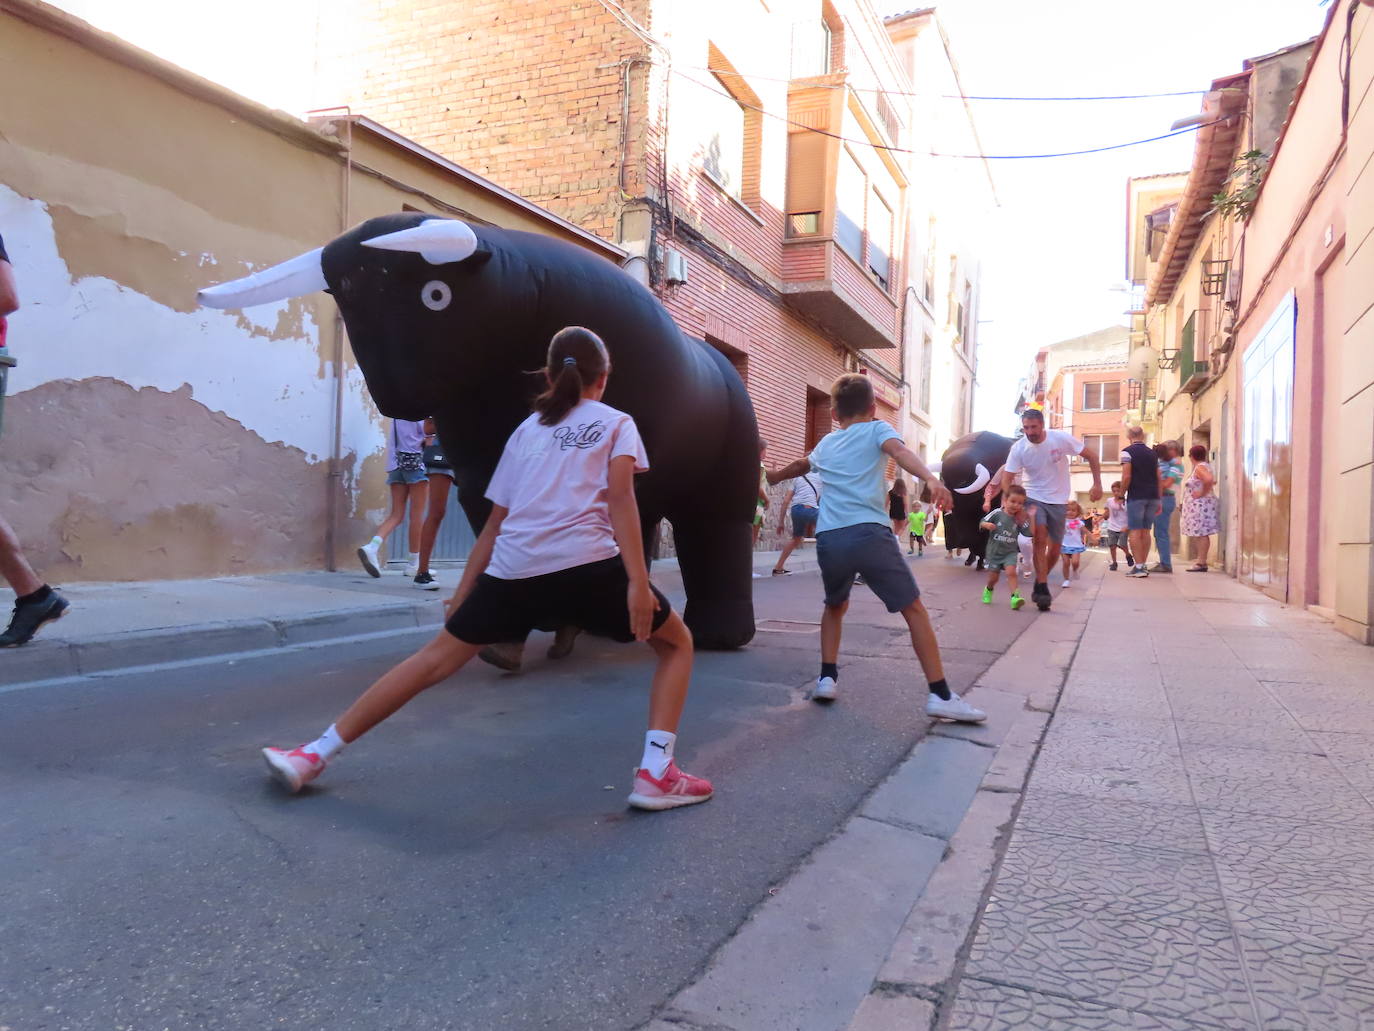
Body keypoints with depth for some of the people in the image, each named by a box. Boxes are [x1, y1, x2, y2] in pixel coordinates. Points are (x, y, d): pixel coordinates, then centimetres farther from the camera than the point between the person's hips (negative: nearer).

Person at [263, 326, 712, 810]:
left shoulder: (526, 429, 25)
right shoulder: (615, 422, 14)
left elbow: (495, 524, 23)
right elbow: (620, 499, -3)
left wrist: (463, 593, 28)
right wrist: (637, 582, -9)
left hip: (513, 569, 4)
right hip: (587, 566, -3)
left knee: (438, 655, 18)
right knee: (677, 643, 17)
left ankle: (315, 754, 20)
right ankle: (655, 774, 3)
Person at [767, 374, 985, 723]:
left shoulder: (826, 443, 25)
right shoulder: (876, 429, 12)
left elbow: (799, 465, 46)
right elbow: (899, 451, -11)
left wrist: (772, 476, 68)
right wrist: (932, 480, -28)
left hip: (828, 538, 4)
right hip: (869, 533, -4)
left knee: (835, 606, 28)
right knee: (914, 609, 3)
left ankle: (827, 678, 18)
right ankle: (940, 695, -2)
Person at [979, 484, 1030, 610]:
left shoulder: (1020, 518, -5)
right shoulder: (997, 513, -12)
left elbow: (1028, 534, -7)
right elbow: (982, 523, -7)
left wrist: (1024, 520, -16)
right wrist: (986, 525, -29)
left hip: (1010, 552, 1)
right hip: (994, 551, -1)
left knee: (1011, 571, -22)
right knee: (993, 577, 8)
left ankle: (1015, 597, -23)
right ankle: (989, 590, 40)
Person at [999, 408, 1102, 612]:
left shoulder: (1061, 438, -15)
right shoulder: (1018, 448, -14)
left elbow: (1092, 456, -5)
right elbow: (1006, 479, -10)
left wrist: (1097, 485, -9)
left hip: (1058, 501, 2)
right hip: (1033, 498, -2)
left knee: (1055, 548, 7)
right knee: (1040, 539, -22)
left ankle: (1039, 585, 28)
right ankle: (1042, 588, -18)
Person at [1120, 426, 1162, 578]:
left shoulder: (1128, 452, -4)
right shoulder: (1152, 453, 15)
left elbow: (1127, 477, -13)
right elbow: (1159, 479, 14)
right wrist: (1158, 501, 18)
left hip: (1136, 496, -6)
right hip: (1153, 496, 6)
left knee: (1135, 531, -4)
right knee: (1146, 531, 10)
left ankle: (1138, 567, -8)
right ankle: (1143, 566, 12)